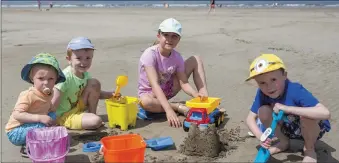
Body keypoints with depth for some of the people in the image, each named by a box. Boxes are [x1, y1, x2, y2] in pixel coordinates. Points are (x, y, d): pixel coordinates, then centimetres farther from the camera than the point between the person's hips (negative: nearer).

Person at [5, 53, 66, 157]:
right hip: (15, 132, -8)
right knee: (42, 126, -31)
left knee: (52, 115, -3)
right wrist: (39, 117, -37)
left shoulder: (49, 93, -2)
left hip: (29, 126, 9)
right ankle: (27, 148, -11)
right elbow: (17, 115, -32)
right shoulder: (28, 95, -26)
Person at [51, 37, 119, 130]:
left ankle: (92, 114, 2)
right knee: (96, 121, -27)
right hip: (64, 115, -8)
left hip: (77, 106, 8)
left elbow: (95, 93, 10)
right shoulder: (65, 77, -28)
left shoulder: (85, 74, -3)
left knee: (94, 83, -8)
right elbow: (53, 104, -25)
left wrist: (110, 94, -5)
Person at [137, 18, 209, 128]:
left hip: (168, 89, 5)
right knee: (145, 102, -45)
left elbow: (184, 83, -14)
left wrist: (195, 94, -37)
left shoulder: (177, 57, -11)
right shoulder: (150, 54, -27)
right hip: (149, 92, -5)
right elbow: (155, 85, -37)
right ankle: (179, 107, -20)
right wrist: (168, 110, -48)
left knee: (196, 60, -4)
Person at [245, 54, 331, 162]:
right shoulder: (262, 93, -20)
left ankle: (309, 149, -5)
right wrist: (260, 135, -34)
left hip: (312, 128, -4)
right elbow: (250, 118, -13)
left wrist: (287, 108, -46)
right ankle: (284, 142, 6)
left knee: (306, 115, -37)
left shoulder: (295, 90, -35)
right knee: (263, 111, -20)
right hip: (290, 128, 4)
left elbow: (325, 113, -46)